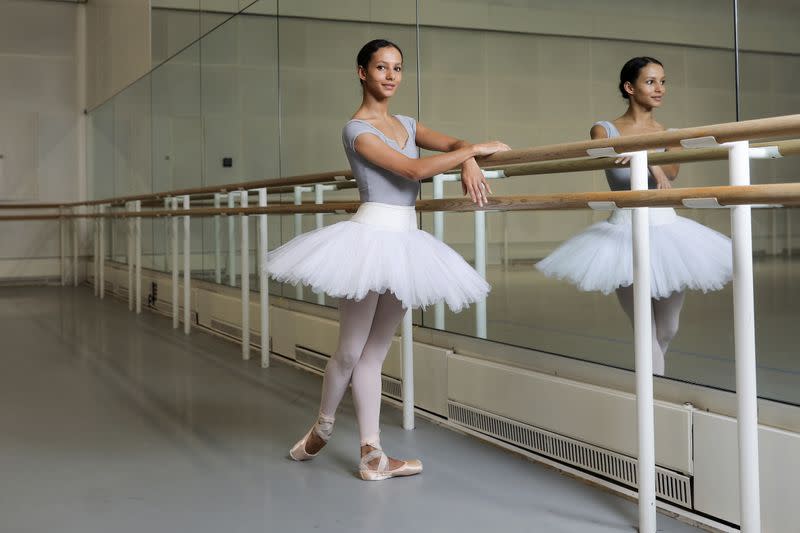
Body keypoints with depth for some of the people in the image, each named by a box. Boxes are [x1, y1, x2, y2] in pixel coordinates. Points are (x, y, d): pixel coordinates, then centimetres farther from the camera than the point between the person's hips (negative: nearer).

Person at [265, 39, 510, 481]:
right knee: (350, 351, 2)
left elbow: (452, 143, 7)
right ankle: (321, 429, 26)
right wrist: (474, 150, -14)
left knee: (374, 356, 9)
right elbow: (415, 169, -18)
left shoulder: (406, 124, 16)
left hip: (405, 241, 7)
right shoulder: (357, 129, -9)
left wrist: (469, 163, -16)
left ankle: (372, 455, 10)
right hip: (372, 234, -7)